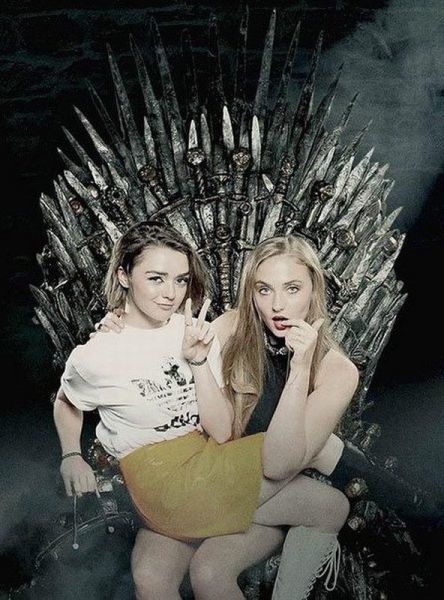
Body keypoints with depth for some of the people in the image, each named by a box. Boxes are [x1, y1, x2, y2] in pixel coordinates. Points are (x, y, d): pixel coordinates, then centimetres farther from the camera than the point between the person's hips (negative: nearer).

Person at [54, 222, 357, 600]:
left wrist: (198, 361, -14)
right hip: (167, 482, -4)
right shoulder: (94, 357, -3)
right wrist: (71, 457, 8)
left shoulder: (195, 331, 4)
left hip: (212, 462, 4)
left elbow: (222, 432, -4)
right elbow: (66, 402, 21)